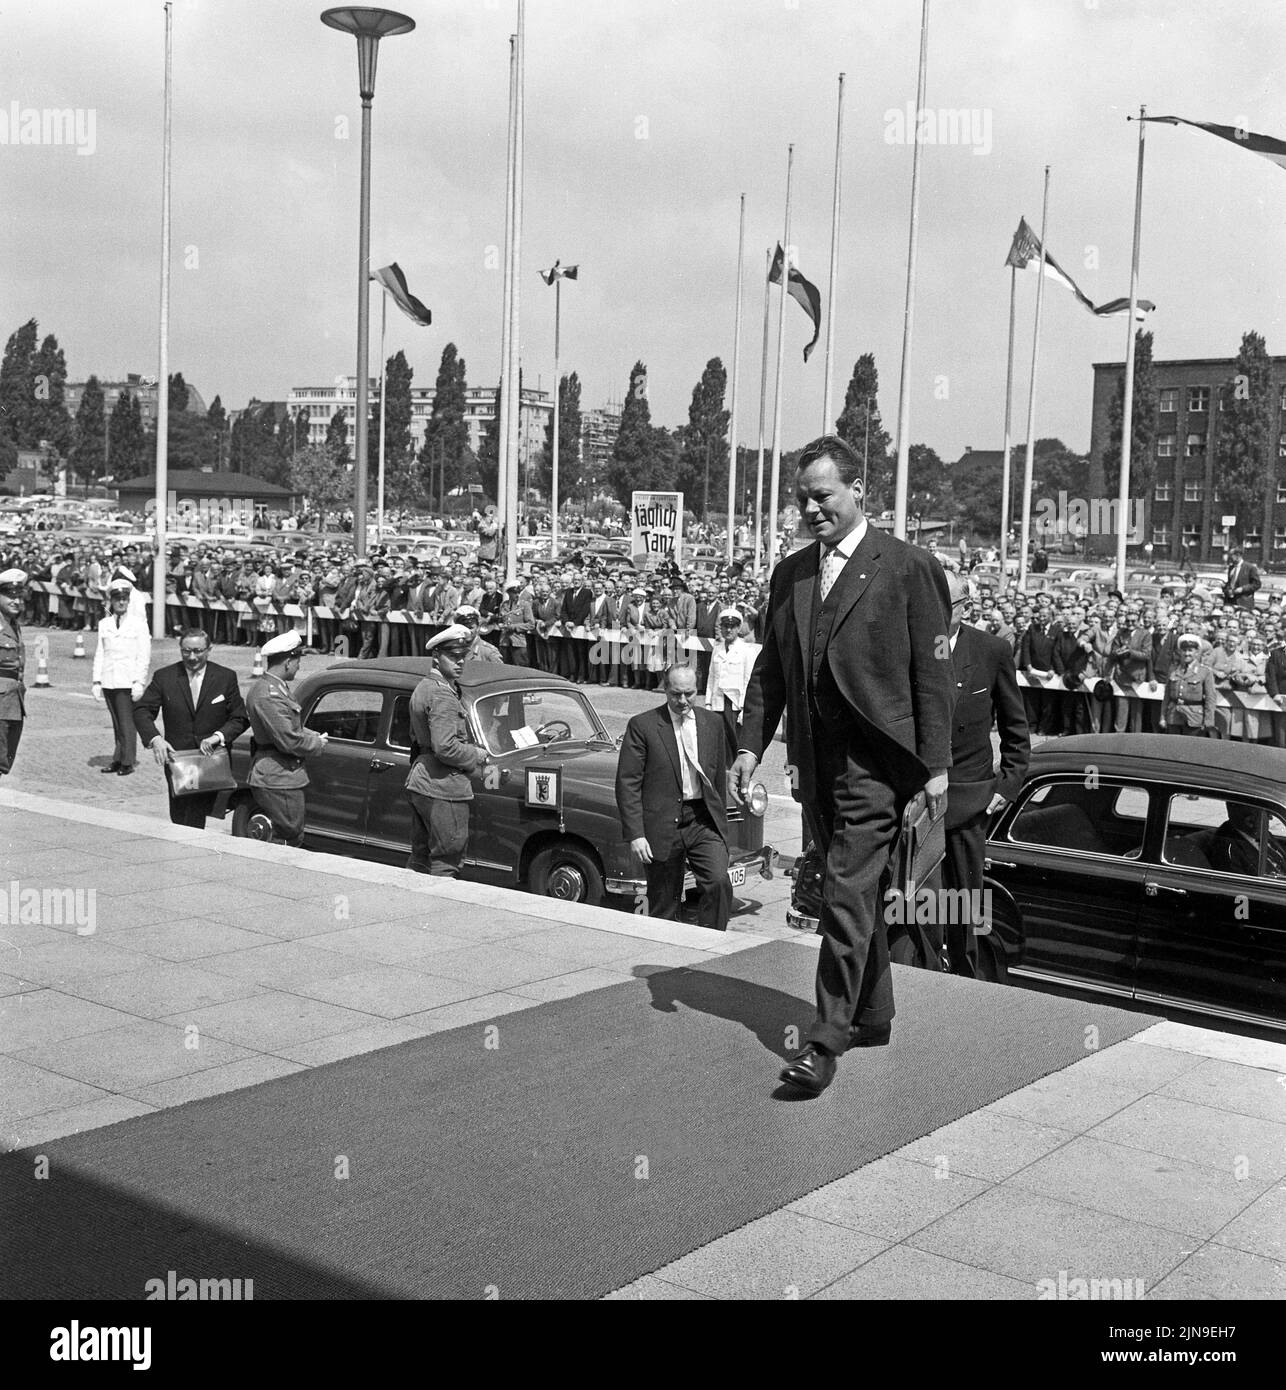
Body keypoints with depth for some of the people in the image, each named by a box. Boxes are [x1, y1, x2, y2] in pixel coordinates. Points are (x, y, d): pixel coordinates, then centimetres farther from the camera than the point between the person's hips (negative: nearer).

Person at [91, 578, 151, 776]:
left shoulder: (138, 624, 1)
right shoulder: (104, 624, 12)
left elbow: (144, 656, -1)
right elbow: (100, 653, 13)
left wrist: (139, 682, -8)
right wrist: (97, 681, 6)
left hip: (128, 682, -3)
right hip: (109, 682, 3)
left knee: (127, 722, -6)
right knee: (116, 723, 6)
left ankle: (127, 762, -1)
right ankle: (118, 760, 10)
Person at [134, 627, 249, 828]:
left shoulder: (226, 678, 2)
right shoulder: (164, 677, 4)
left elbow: (240, 718, 2)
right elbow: (142, 710, 0)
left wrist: (219, 736, -16)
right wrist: (154, 738, -18)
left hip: (212, 760, -2)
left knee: (193, 823, -10)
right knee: (178, 820, 7)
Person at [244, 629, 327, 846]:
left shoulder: (277, 687, 12)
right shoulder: (268, 696, -23)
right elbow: (288, 740, -24)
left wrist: (315, 736, 6)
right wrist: (317, 744, -8)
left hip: (280, 777, 11)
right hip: (278, 781, -11)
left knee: (294, 838, 15)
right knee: (289, 839, -5)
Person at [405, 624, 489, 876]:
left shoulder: (422, 687, 14)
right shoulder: (442, 695, -17)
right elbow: (445, 747, -26)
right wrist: (479, 756, -9)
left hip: (418, 784, 10)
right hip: (442, 790, -10)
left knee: (420, 859, 16)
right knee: (445, 864, -5)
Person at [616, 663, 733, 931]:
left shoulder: (713, 723, 9)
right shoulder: (642, 726, -4)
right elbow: (627, 784, -6)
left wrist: (721, 826, 17)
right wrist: (635, 835, -12)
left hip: (704, 821, 3)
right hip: (663, 826, -2)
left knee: (719, 884, -17)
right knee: (663, 905, 5)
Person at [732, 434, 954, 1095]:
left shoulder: (909, 568, -6)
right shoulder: (790, 573, 12)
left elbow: (932, 673, -7)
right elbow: (770, 667, 15)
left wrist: (935, 766, -10)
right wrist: (750, 744, 4)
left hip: (875, 758, -6)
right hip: (816, 757, 7)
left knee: (847, 895, -10)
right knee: (853, 892, 17)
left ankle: (825, 1040, -7)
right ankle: (873, 1014, 30)